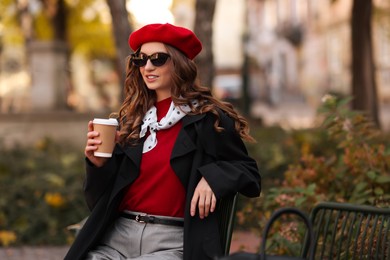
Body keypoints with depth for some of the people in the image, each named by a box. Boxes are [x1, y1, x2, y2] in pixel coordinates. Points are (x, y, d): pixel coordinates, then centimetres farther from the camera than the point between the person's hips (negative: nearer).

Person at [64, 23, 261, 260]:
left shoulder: (209, 119, 2)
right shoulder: (130, 121, 13)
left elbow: (250, 176, 4)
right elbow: (101, 200, 15)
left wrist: (212, 176, -14)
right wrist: (99, 165, -4)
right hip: (117, 235, 4)